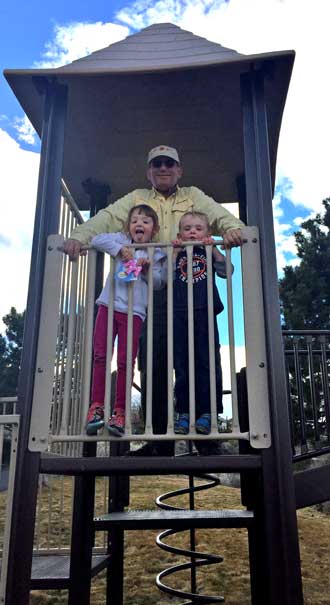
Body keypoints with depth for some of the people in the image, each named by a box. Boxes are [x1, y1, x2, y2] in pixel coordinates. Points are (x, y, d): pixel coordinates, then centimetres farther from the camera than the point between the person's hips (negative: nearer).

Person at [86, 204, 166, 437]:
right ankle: (97, 406, 0)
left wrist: (147, 269, -11)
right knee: (101, 355, -4)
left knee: (125, 361, -4)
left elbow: (159, 282, 5)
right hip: (109, 305, 1)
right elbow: (97, 239, 0)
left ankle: (120, 412, 2)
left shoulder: (156, 254, 13)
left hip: (134, 311, -1)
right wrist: (119, 249, -9)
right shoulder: (121, 240, 13)